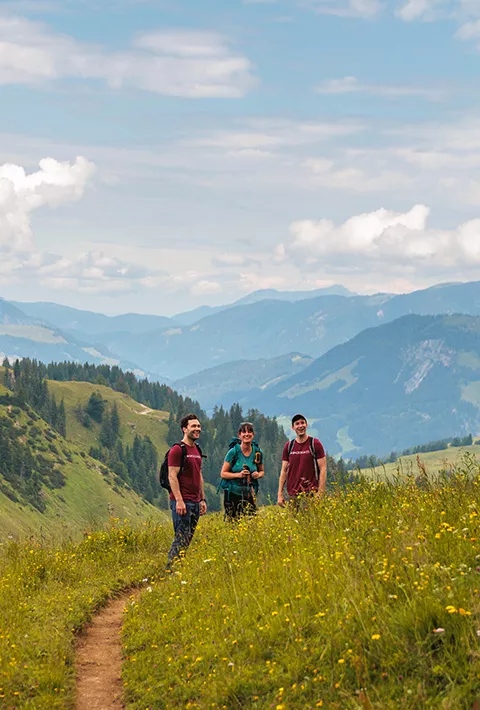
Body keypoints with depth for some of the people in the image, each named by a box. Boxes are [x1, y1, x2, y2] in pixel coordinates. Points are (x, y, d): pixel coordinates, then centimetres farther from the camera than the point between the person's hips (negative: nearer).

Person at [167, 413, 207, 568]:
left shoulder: (197, 450, 17)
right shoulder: (177, 450, -9)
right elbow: (172, 476, -14)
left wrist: (203, 499, 19)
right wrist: (179, 500, -20)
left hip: (195, 502, 8)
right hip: (182, 502, -8)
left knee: (189, 538, 8)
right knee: (182, 538, -11)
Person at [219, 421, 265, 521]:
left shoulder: (257, 452, 2)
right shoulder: (233, 452, -8)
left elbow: (262, 471, 17)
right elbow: (223, 473, -4)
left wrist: (258, 474, -6)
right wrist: (238, 475, -19)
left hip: (250, 493, 3)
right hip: (233, 493, -3)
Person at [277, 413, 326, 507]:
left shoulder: (315, 444, 0)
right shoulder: (288, 446, 11)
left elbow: (323, 469, -3)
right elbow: (284, 471, 13)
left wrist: (320, 493, -11)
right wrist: (280, 493, 6)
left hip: (311, 493, -3)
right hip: (293, 494, 3)